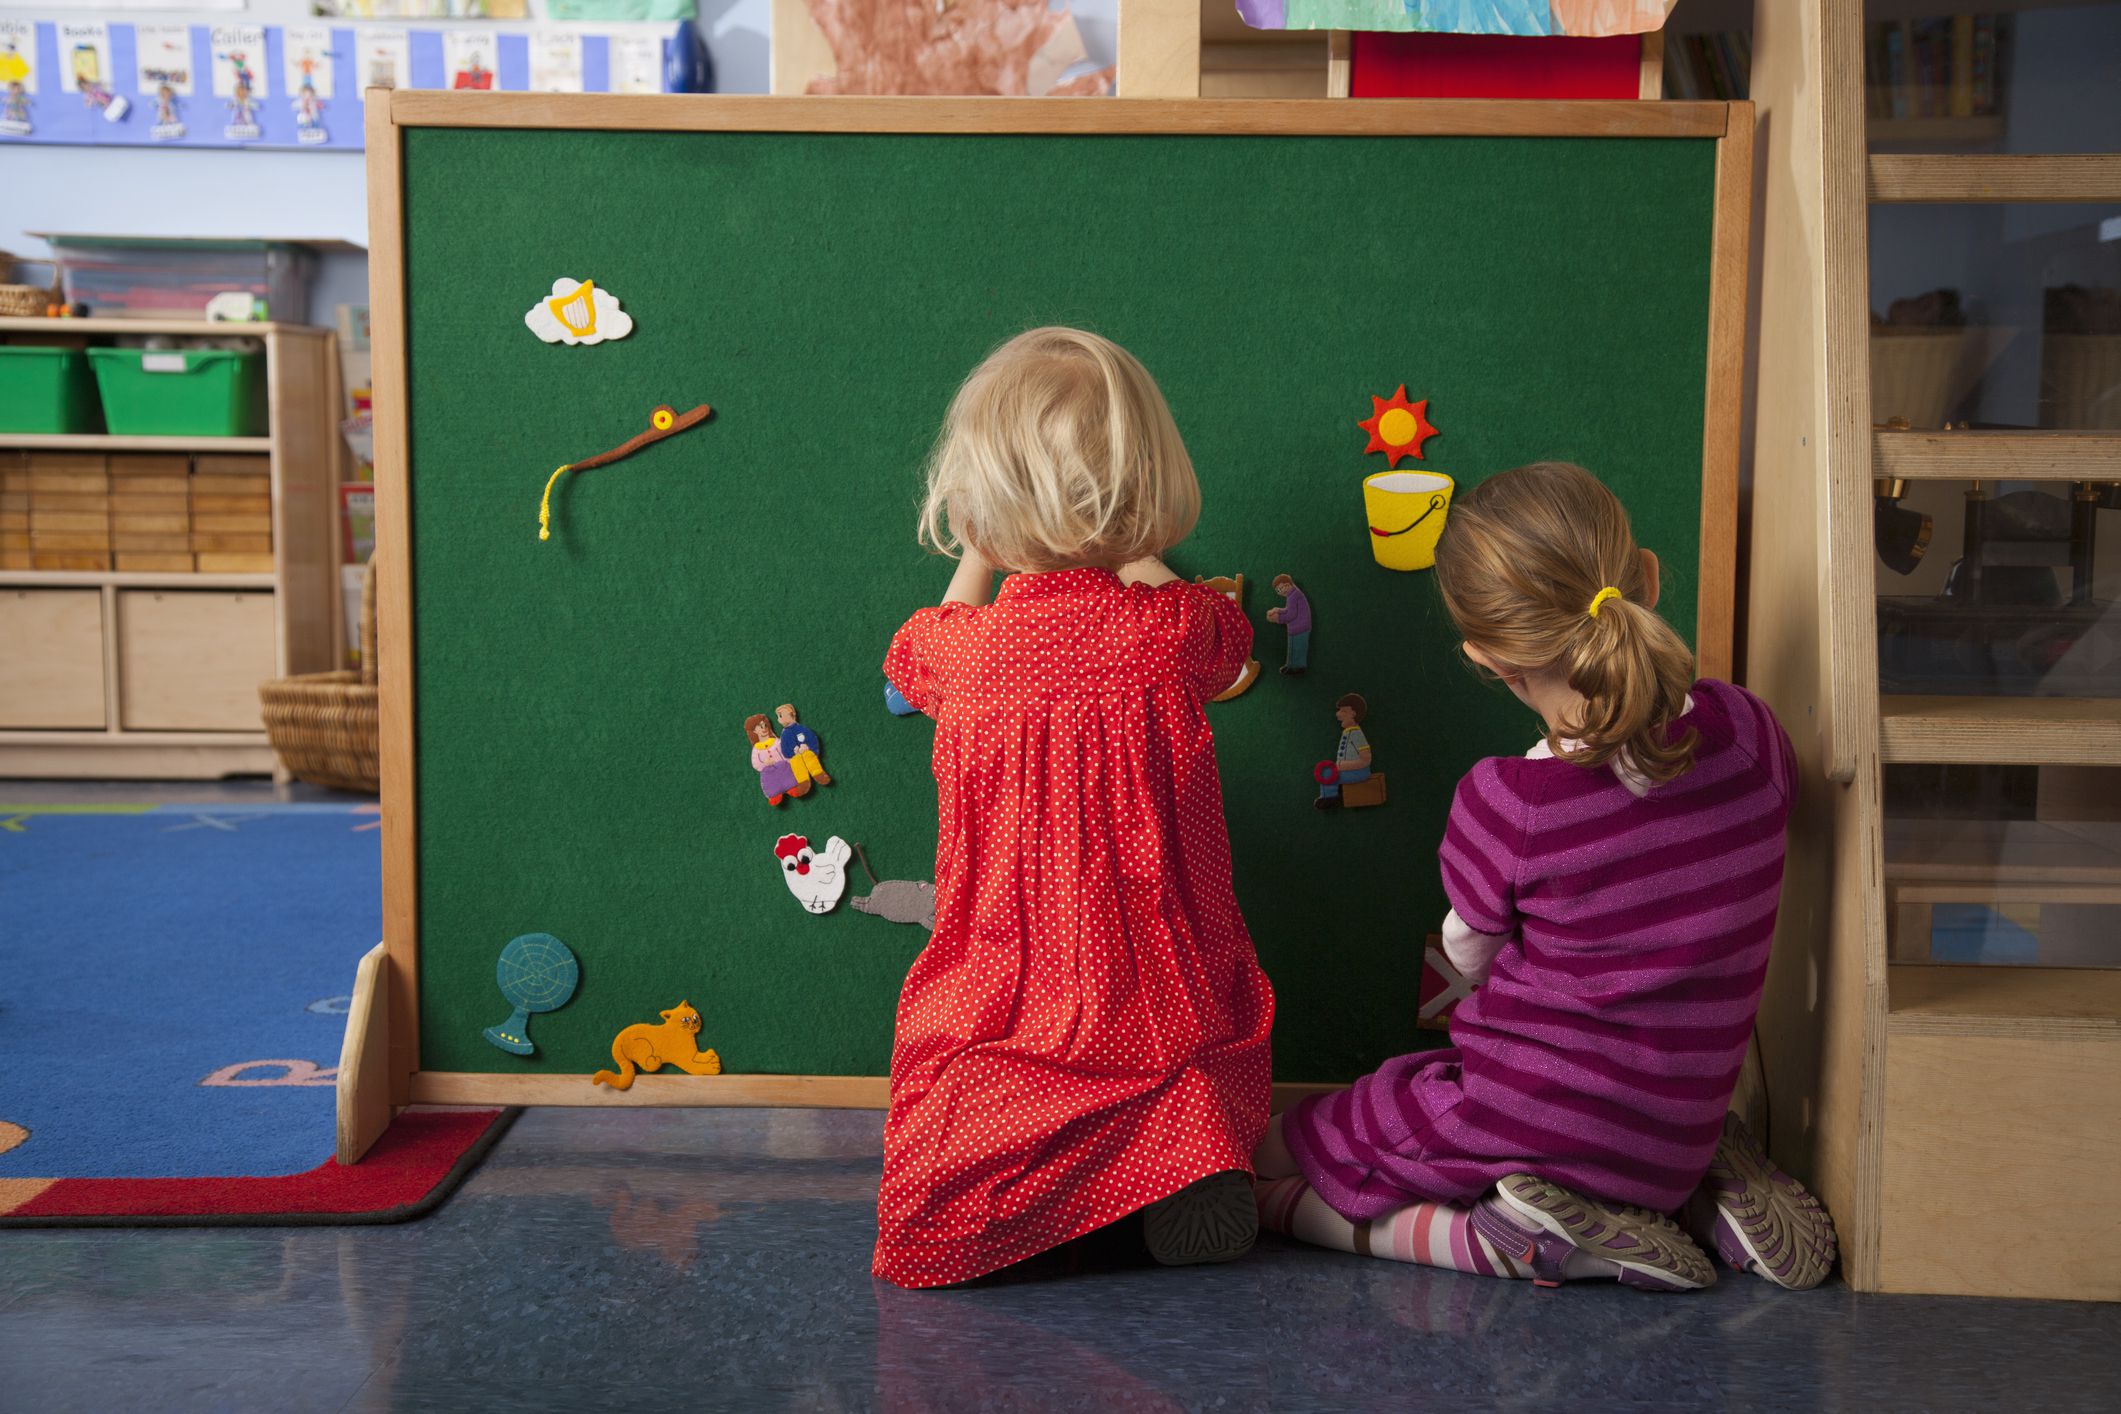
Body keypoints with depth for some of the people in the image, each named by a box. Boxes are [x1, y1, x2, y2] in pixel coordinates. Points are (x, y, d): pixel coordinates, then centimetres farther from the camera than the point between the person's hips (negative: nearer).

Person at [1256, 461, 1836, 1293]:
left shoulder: (1505, 803, -24)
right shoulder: (1752, 734, -9)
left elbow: (1470, 961, -4)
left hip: (1515, 1123, -6)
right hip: (1672, 1143, 7)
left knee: (1253, 1169, 14)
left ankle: (1525, 1243, -5)